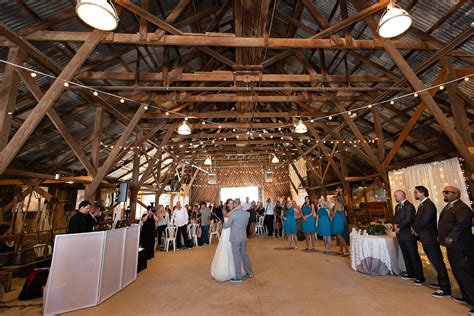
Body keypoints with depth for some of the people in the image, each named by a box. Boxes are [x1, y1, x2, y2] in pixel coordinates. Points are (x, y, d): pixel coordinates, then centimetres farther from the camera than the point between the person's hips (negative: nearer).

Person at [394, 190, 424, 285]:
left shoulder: (409, 206, -14)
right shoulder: (397, 206, 14)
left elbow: (408, 220, -19)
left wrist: (398, 226, -10)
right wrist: (396, 225, -4)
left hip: (408, 234, -8)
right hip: (400, 234, 8)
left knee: (414, 256, 0)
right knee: (406, 255, 16)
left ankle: (420, 277, 9)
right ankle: (410, 273, 28)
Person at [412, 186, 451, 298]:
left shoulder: (428, 205, -18)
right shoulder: (422, 204, 11)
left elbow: (424, 221, -22)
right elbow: (418, 219, 15)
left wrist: (415, 229, -7)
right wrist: (415, 229, 0)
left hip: (429, 238, -10)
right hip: (426, 238, 10)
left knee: (437, 262, -3)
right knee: (435, 261, 18)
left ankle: (445, 289, 3)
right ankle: (441, 283, 30)